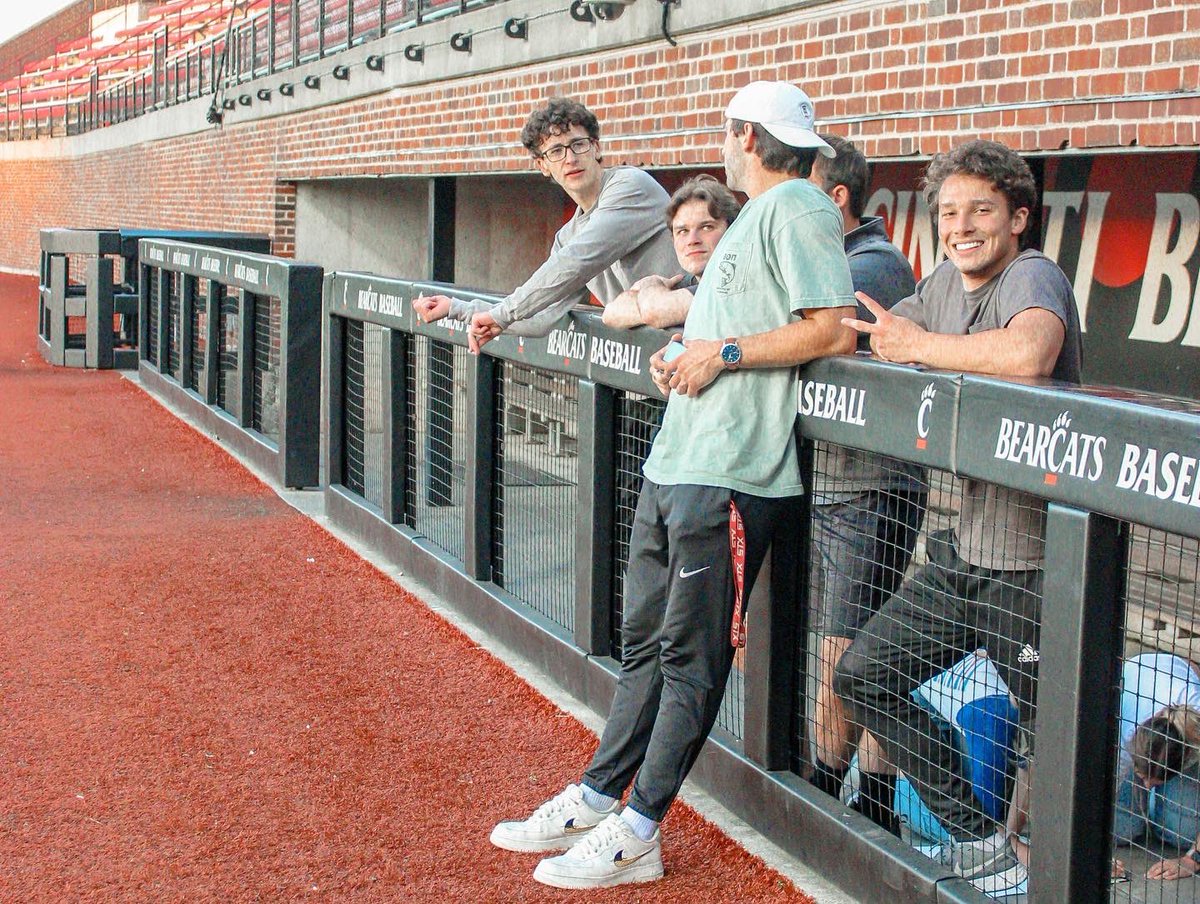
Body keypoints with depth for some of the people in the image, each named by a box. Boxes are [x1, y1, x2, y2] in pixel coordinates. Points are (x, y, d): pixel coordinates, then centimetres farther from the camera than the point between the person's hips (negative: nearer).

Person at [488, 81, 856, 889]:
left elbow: (837, 331, -19)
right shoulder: (753, 216, 23)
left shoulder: (798, 207, -8)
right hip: (676, 461, 10)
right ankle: (596, 801, 22)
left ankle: (637, 834, 4)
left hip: (731, 477, -10)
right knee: (646, 641, 14)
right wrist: (679, 358, 6)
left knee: (691, 657, -2)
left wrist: (725, 352, -14)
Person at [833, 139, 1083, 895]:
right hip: (966, 551, 9)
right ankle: (979, 843, 19)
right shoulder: (947, 281, 9)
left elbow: (1029, 355, -40)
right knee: (864, 675, 12)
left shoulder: (1033, 277, -16)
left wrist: (920, 345, -23)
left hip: (1034, 562, -9)